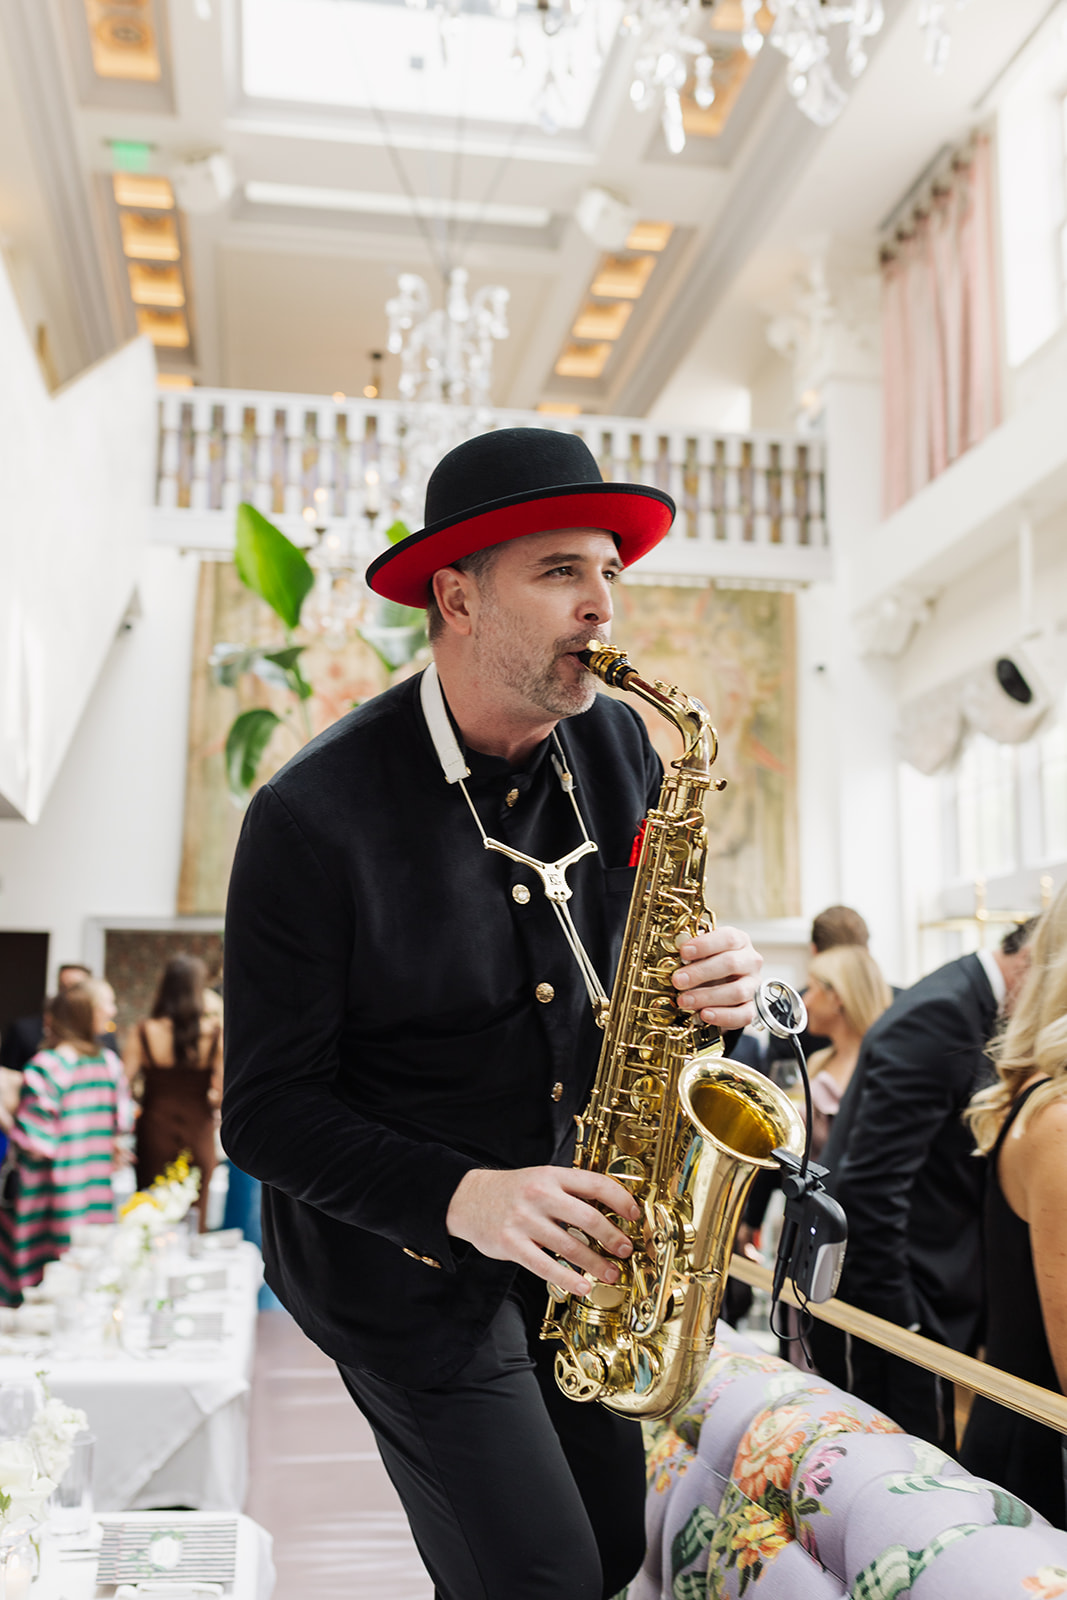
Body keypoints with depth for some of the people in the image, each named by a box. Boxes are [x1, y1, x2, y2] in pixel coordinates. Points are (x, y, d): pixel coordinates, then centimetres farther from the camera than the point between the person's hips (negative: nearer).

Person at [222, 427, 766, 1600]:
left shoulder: (617, 747, -4)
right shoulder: (313, 818, -21)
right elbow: (266, 1114, -16)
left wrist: (706, 988, -16)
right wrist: (464, 1196, -28)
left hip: (567, 1230, 6)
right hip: (399, 1258, -5)